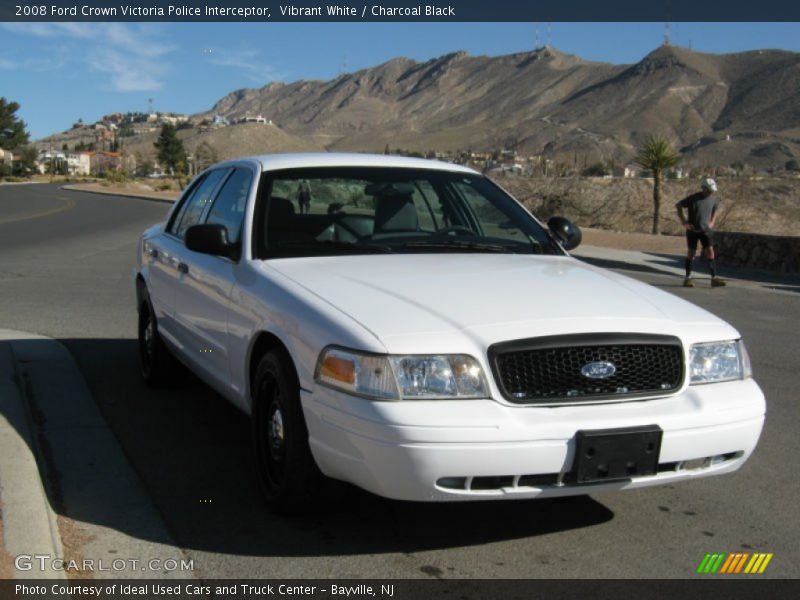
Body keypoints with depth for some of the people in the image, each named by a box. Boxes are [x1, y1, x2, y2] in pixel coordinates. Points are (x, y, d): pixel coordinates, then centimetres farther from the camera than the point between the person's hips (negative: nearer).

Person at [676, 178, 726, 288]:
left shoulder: (713, 199, 0)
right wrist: (683, 222, -8)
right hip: (693, 230, -3)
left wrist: (712, 222, 8)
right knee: (691, 253, 4)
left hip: (706, 230, 3)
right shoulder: (693, 198, -13)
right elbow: (678, 205, -5)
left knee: (710, 252, -6)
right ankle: (688, 278, 14)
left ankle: (714, 278, -7)